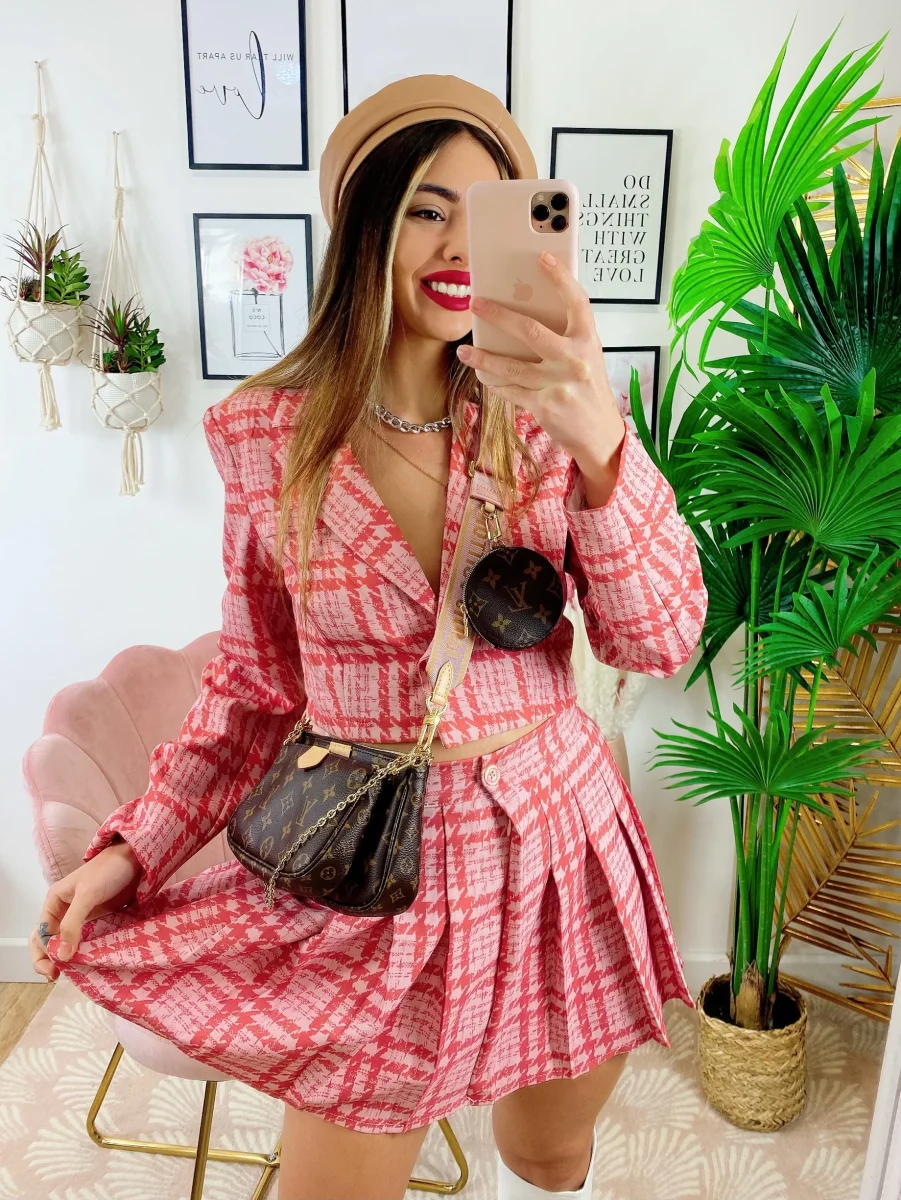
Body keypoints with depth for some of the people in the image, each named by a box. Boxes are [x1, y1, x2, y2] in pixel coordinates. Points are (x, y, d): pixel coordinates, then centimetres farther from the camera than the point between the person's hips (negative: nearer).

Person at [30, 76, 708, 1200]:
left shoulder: (539, 415, -5)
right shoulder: (268, 433, -7)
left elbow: (660, 641, -14)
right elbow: (258, 677, 3)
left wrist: (602, 445, -29)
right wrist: (134, 849, -3)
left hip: (557, 840, 2)